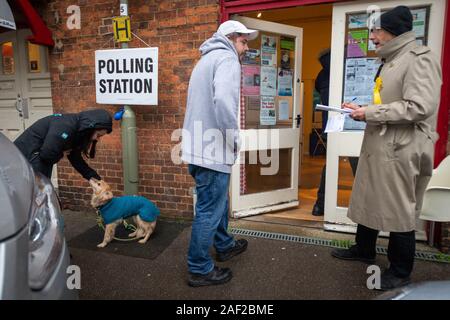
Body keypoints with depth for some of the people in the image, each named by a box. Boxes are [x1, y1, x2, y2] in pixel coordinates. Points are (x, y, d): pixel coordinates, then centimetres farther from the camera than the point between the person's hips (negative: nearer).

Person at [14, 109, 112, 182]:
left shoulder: (77, 130, 1)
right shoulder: (65, 126, -27)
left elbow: (75, 159, 6)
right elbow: (47, 154, -29)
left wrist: (95, 177, 0)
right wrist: (62, 153, -8)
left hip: (40, 159, 9)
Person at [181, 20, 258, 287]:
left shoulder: (208, 59, 21)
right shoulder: (227, 58, -11)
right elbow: (224, 101, -30)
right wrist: (235, 139, -17)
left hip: (199, 145, 10)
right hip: (212, 149, -10)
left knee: (217, 202, 24)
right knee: (210, 210, 2)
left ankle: (225, 245, 42)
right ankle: (200, 270, 16)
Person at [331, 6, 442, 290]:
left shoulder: (419, 58, -12)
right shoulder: (392, 60, 17)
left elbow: (419, 107, -24)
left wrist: (369, 113, -18)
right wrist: (361, 109, 8)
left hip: (401, 151, -9)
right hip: (378, 147, 10)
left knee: (399, 212, 4)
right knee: (368, 201, 19)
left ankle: (401, 271, 23)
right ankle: (364, 250, 40)